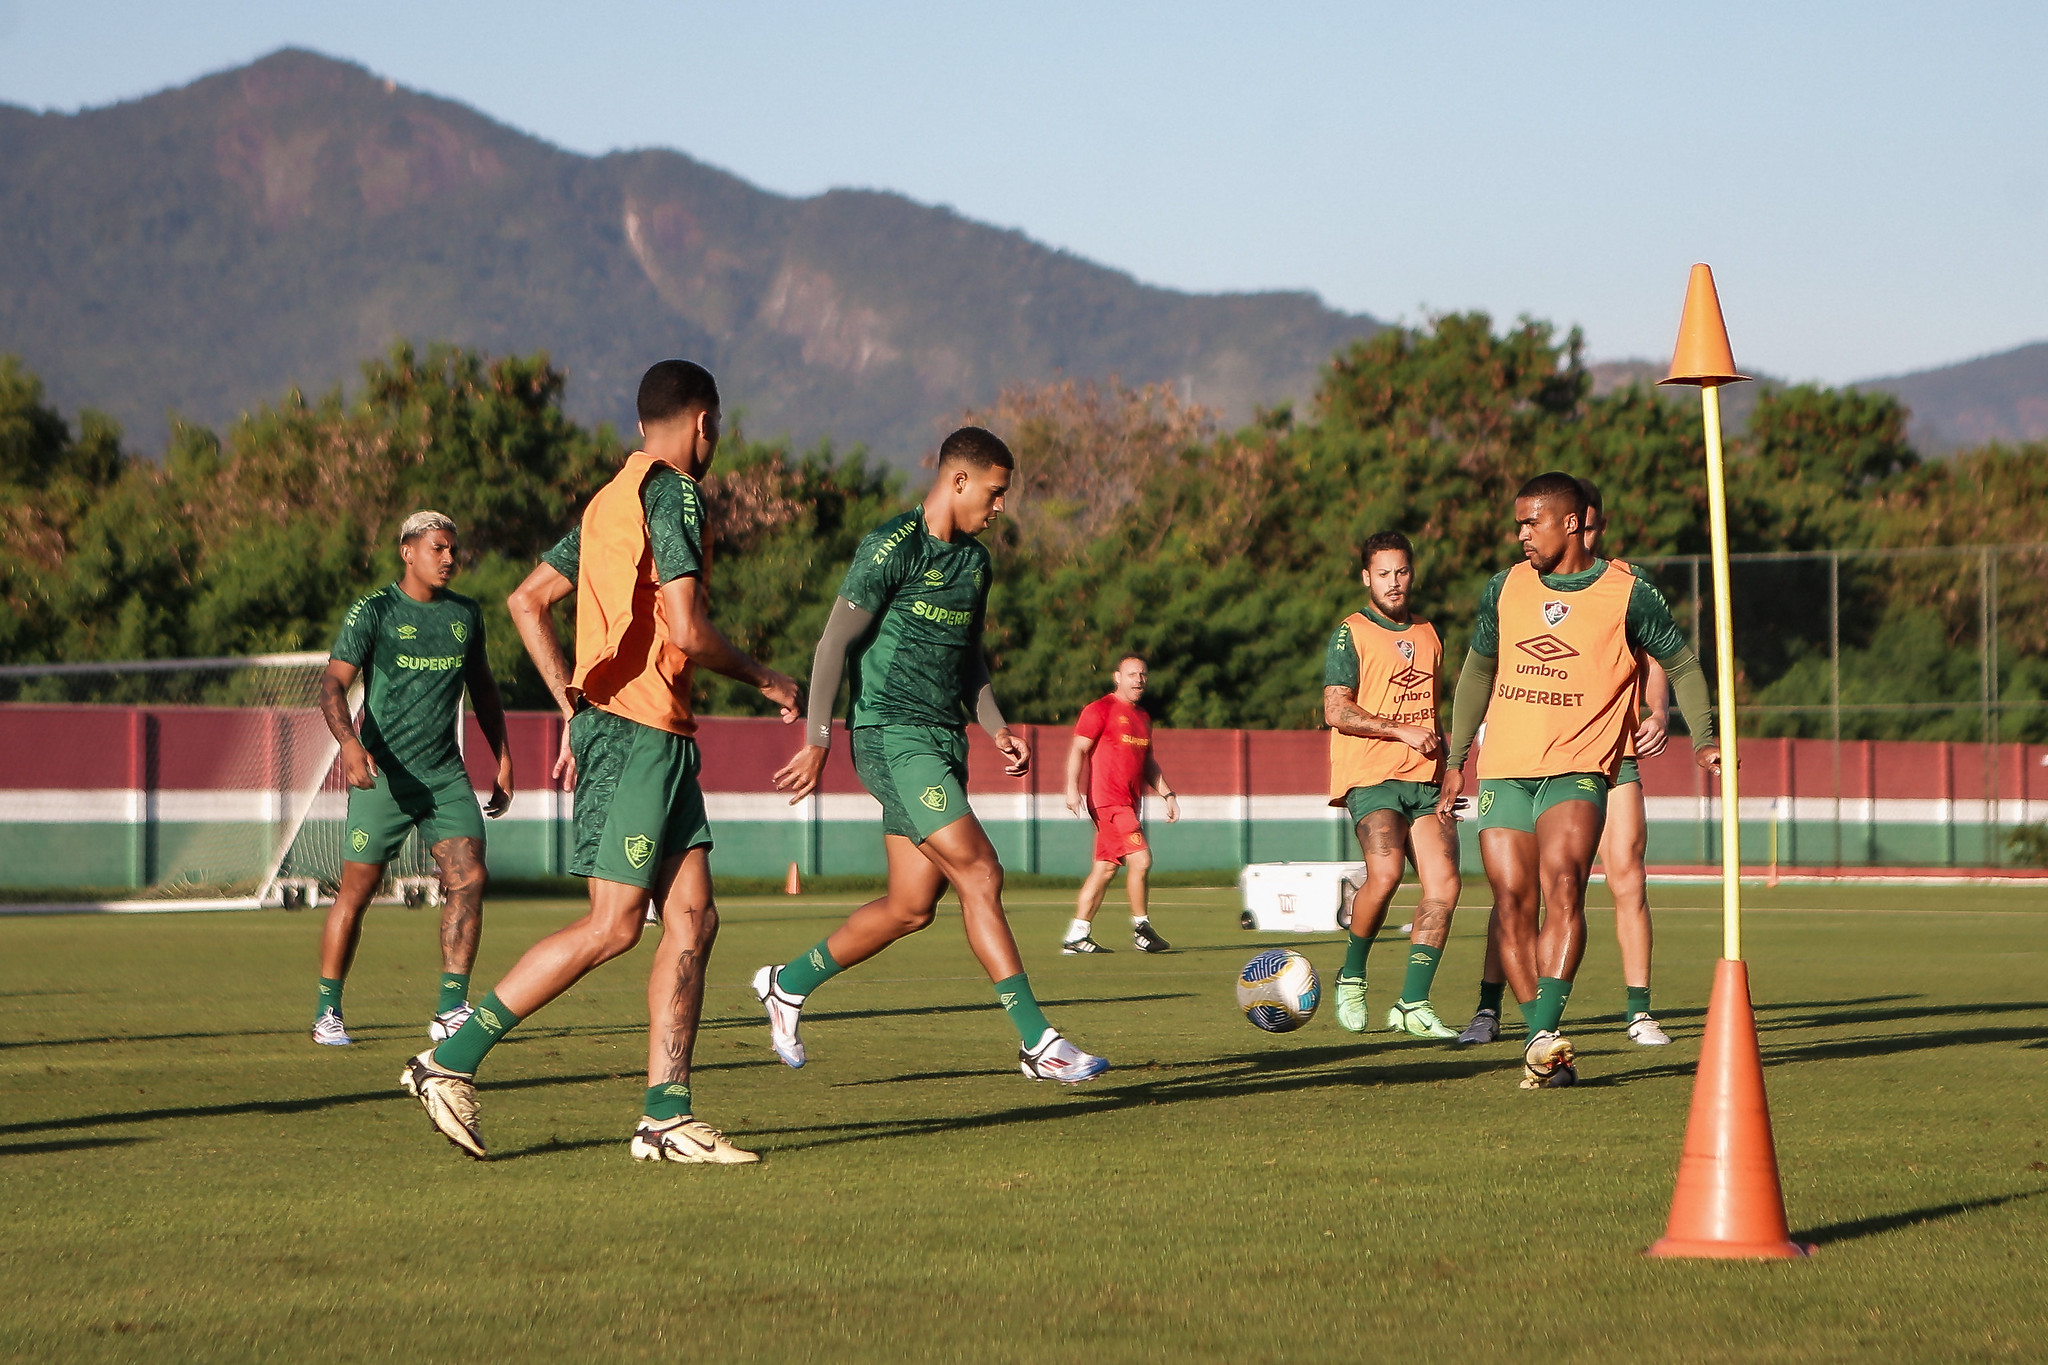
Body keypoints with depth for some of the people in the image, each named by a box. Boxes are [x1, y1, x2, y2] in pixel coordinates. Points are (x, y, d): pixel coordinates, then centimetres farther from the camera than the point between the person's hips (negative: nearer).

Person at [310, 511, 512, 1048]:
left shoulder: (465, 614, 11)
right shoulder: (374, 612, -5)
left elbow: (482, 687, 24)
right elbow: (333, 683, -13)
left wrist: (503, 760, 20)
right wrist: (349, 741, -31)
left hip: (445, 773, 4)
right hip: (384, 773, -4)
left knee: (469, 877, -11)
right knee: (356, 891, 0)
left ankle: (451, 1009, -8)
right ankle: (327, 1013, 12)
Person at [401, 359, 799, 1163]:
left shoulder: (612, 500, 18)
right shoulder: (673, 495, -10)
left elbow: (527, 601, 20)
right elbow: (688, 632, -18)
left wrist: (575, 708, 19)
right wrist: (763, 681, -3)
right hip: (639, 734, -10)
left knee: (692, 918, 5)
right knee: (612, 927, -9)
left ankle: (664, 1116, 2)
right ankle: (452, 1061, -7)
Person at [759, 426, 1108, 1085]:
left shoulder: (974, 561, 15)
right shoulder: (893, 548, -11)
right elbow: (835, 643, -12)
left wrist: (997, 728, 13)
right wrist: (816, 741, -14)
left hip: (944, 739, 9)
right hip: (893, 735, -9)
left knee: (911, 907, 8)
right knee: (980, 874, -15)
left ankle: (788, 983, 27)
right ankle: (1038, 1042, -14)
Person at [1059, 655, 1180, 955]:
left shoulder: (1142, 718, 20)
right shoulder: (1100, 710, -5)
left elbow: (1148, 762, 29)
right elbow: (1079, 749, -11)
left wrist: (1166, 794, 20)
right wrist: (1073, 788, -21)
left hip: (1129, 803, 9)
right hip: (1107, 800, -9)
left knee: (1106, 868, 7)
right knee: (1140, 858, -16)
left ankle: (1076, 937, 10)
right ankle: (1141, 928, -5)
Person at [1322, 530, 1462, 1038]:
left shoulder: (1427, 634, 20)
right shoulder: (1351, 634, 1)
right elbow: (1337, 711, -9)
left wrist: (1448, 764, 22)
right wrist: (1403, 731, -14)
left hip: (1426, 780, 6)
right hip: (1372, 776, -6)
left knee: (1443, 883, -9)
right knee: (1385, 872, -25)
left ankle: (1413, 1004, -5)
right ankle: (1352, 977, -2)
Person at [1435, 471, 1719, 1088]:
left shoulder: (1626, 593, -1)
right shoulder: (1506, 587, 11)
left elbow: (1682, 664, 9)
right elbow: (1478, 670, 23)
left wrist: (1703, 738, -3)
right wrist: (1456, 759, 23)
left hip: (1578, 767, -4)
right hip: (1504, 771, 4)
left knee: (1562, 886, -23)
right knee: (1513, 902, -3)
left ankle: (1545, 1034, -29)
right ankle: (1544, 1045, 3)